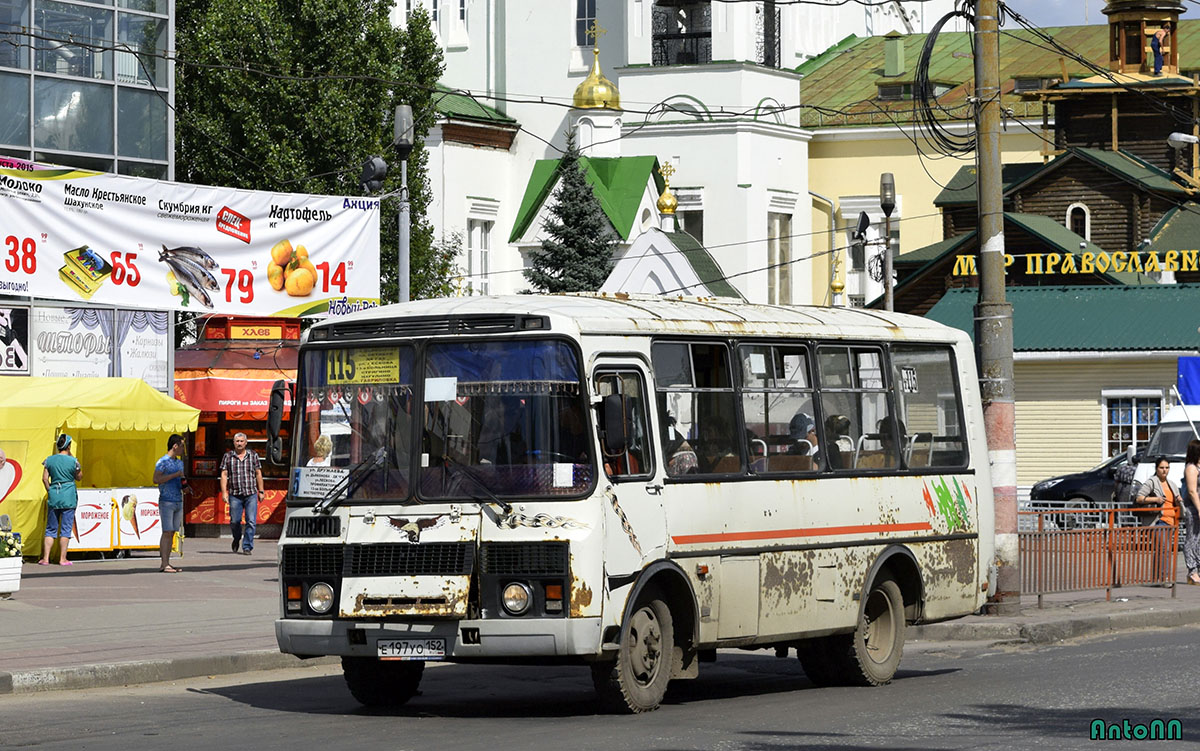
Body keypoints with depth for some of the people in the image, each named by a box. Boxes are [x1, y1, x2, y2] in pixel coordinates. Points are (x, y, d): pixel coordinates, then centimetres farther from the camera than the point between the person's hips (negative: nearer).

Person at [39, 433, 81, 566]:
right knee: (66, 528, 3)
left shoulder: (50, 460, 1)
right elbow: (79, 477, 7)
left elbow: (45, 478, 0)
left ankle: (45, 558, 3)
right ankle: (62, 559, 2)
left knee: (51, 529, 9)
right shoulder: (73, 461, -6)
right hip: (69, 497, -3)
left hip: (53, 496, 3)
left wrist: (49, 491, 13)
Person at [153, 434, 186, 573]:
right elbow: (156, 479, -19)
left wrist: (184, 487, 7)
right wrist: (176, 475, -17)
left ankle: (166, 563, 8)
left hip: (178, 501, 8)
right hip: (166, 501, -8)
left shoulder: (180, 462, 18)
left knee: (172, 533, 6)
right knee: (167, 532, -11)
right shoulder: (163, 462, -8)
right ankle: (164, 564, -12)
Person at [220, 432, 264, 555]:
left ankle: (247, 547, -2)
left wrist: (260, 491, 9)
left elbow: (258, 474, 13)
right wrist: (224, 492, -5)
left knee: (251, 522, -7)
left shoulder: (253, 456, 10)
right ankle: (237, 539, 32)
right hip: (235, 494, 0)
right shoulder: (228, 456, 7)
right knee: (235, 521, 2)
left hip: (251, 494, 0)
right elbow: (224, 475, 4)